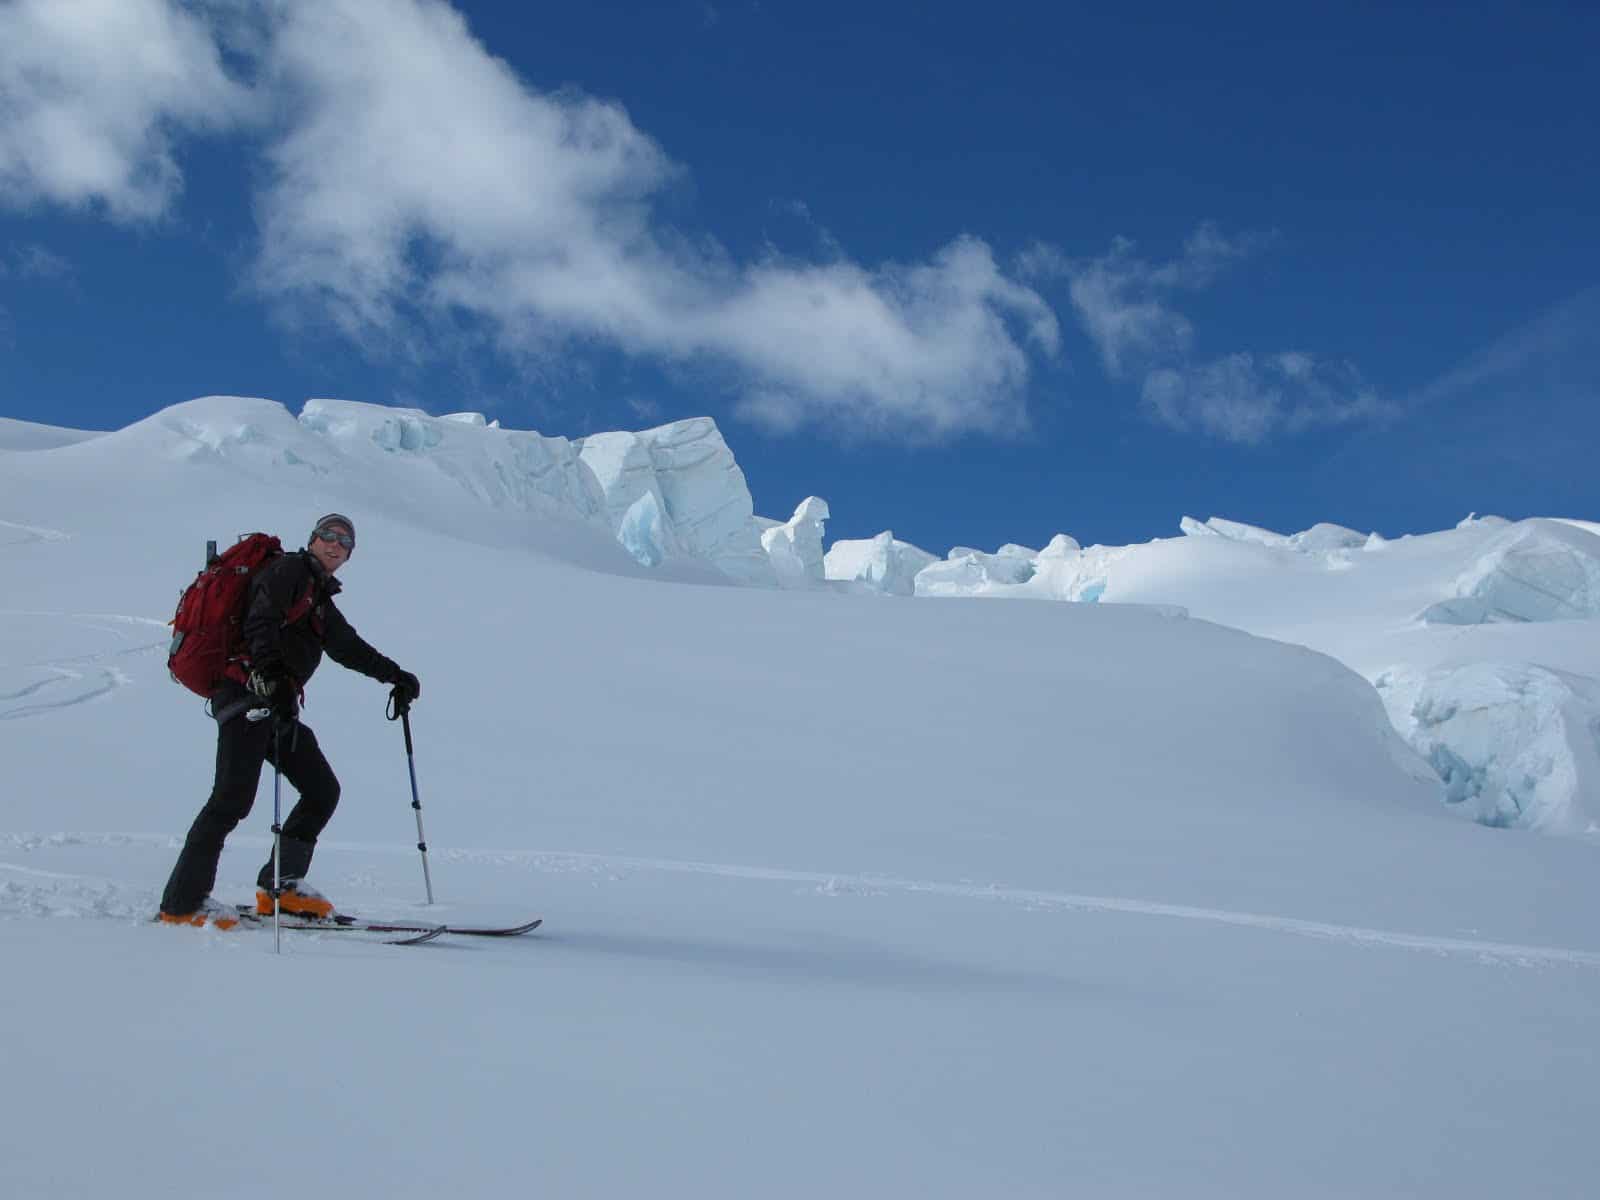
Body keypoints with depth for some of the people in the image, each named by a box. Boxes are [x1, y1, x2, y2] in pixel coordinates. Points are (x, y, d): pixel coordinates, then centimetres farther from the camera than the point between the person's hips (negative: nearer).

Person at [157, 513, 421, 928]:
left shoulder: (320, 600, 26)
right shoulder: (288, 571, 0)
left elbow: (349, 647, 35)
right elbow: (261, 624, -16)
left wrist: (395, 675, 33)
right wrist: (272, 674, -31)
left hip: (277, 705, 10)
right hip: (247, 695, -10)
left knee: (323, 790, 8)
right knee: (234, 797, -17)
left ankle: (281, 886, 13)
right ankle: (182, 903, -14)